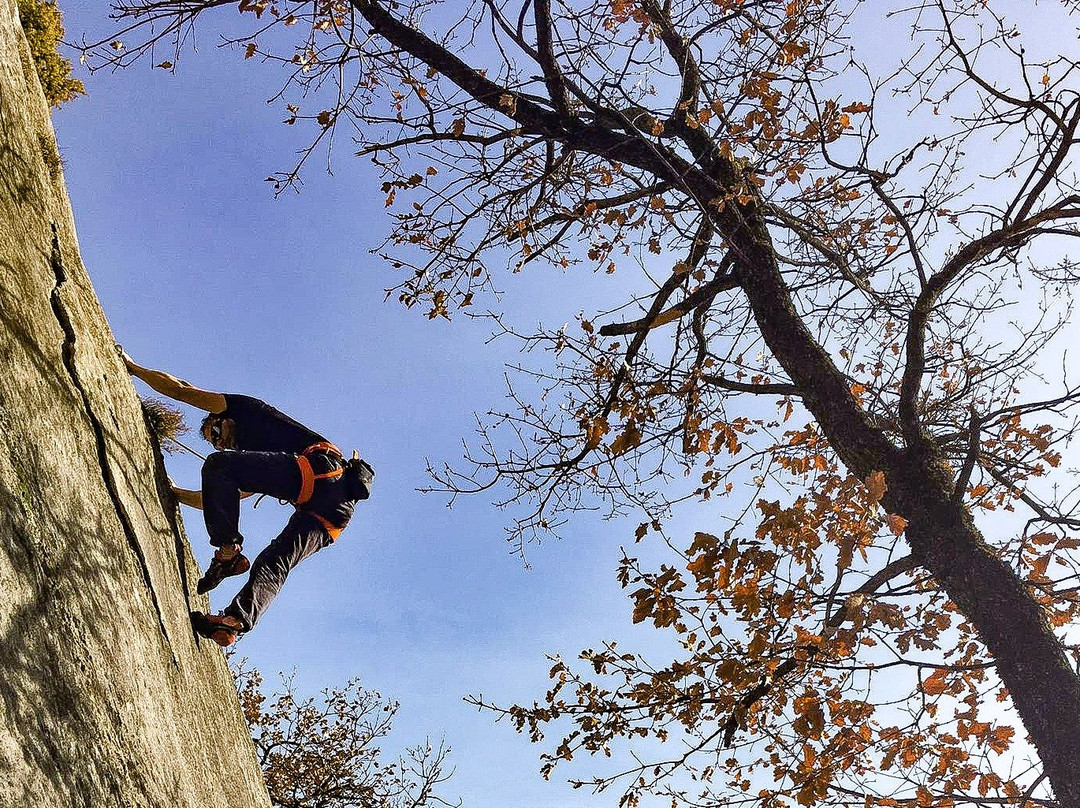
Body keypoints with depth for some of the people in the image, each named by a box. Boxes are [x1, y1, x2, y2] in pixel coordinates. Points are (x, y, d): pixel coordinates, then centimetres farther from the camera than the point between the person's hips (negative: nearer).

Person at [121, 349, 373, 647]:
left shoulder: (245, 410, 23)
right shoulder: (255, 462, 42)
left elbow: (178, 389, 21)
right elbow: (217, 498, 50)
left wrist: (134, 368, 33)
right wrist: (175, 492, 57)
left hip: (320, 468, -9)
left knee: (218, 466, -6)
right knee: (273, 564, -1)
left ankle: (228, 551, -14)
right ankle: (234, 621, -24)